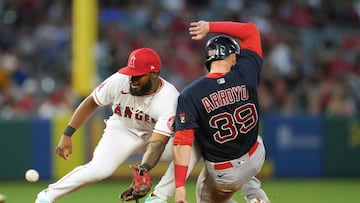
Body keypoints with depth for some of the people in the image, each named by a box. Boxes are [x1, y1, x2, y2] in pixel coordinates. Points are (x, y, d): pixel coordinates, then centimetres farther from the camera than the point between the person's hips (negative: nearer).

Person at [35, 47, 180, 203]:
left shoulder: (169, 99, -32)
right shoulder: (119, 80, -25)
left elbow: (157, 143, -37)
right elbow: (91, 103, -9)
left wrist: (144, 169, -55)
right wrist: (67, 134, -14)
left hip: (152, 135, 0)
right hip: (122, 130, 0)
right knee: (100, 169, -26)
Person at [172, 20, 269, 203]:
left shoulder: (189, 95, -18)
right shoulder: (245, 76, -13)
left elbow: (182, 143, -23)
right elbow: (251, 31, 2)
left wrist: (180, 186, -23)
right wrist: (209, 27, 2)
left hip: (223, 175, -4)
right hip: (256, 159, 5)